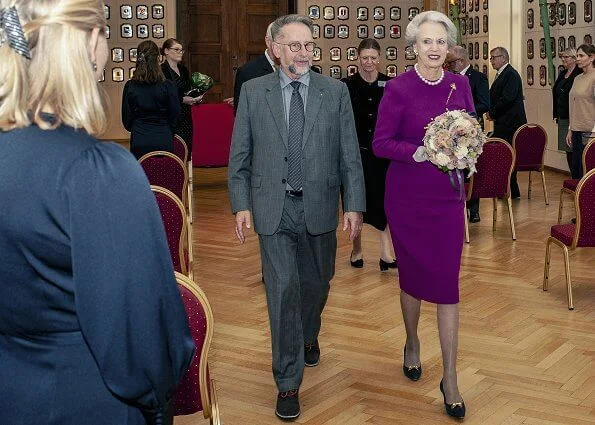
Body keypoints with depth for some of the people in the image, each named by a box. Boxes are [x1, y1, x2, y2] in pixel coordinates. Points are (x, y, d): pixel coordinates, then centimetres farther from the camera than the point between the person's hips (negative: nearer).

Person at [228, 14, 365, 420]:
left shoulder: (336, 91, 1)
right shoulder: (253, 91, 1)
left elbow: (350, 154, 0)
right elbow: (240, 155, 3)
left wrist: (354, 205, -5)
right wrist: (241, 204, -4)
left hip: (318, 207, 1)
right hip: (273, 208, -1)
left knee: (316, 284, 17)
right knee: (283, 290, -3)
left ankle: (308, 336, 49)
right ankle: (288, 382, 9)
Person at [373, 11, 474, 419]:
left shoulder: (460, 84, 1)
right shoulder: (398, 88, -9)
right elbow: (380, 143, -8)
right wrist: (419, 152, -23)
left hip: (448, 195, 2)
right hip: (407, 196, -2)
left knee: (447, 281, -2)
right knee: (412, 275, 13)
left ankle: (450, 378, 5)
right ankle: (412, 343, 40)